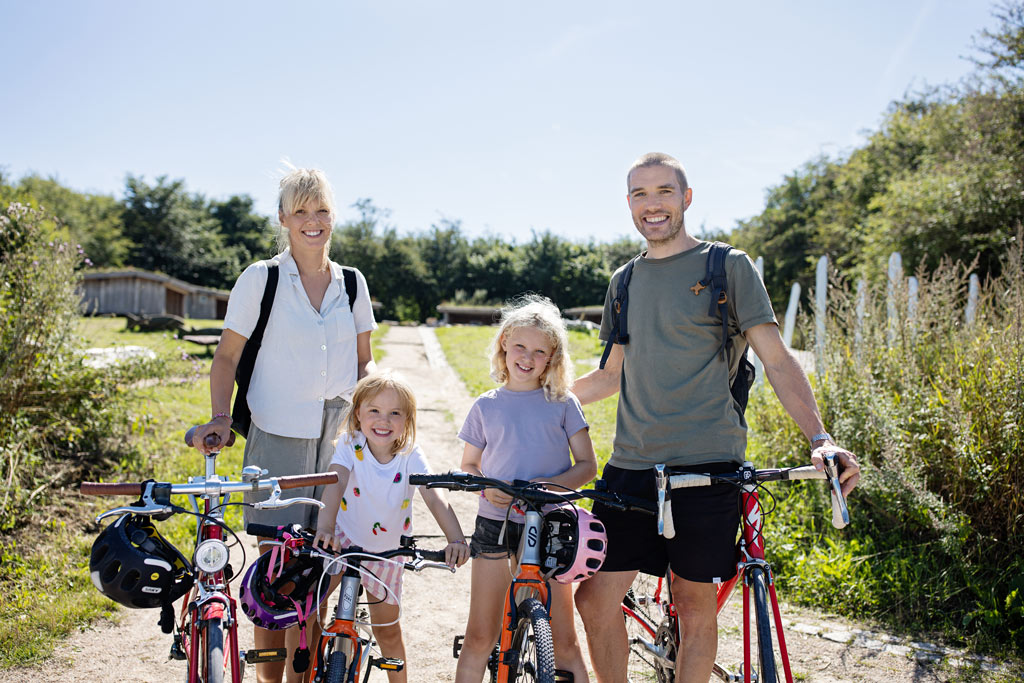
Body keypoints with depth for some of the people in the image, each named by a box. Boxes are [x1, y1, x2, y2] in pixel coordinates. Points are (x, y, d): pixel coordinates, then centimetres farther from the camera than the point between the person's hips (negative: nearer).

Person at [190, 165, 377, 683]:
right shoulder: (261, 278, -1)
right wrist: (219, 416, -11)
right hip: (278, 440, -3)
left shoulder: (352, 284, 9)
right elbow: (227, 355, 2)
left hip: (339, 440, 3)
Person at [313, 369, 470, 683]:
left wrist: (456, 539, -48)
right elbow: (335, 485, -35)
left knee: (387, 629, 10)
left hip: (387, 550, 0)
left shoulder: (411, 457, -19)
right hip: (344, 539, 0)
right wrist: (324, 528, -53)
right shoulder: (350, 444, -20)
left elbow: (435, 499, -30)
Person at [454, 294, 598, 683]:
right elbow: (468, 465, 13)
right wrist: (487, 488, -9)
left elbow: (587, 466, 1)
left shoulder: (562, 404, 3)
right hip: (495, 523, 1)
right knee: (480, 637, 3)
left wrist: (547, 486, -16)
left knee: (564, 642, 2)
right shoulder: (486, 406, 6)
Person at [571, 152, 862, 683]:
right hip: (630, 465, 4)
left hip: (705, 464, -4)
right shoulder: (624, 281, 15)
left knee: (694, 608, 4)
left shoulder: (728, 267, 1)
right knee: (594, 600, 2)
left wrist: (820, 437, -17)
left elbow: (777, 361, -3)